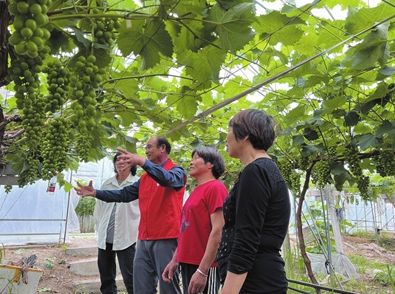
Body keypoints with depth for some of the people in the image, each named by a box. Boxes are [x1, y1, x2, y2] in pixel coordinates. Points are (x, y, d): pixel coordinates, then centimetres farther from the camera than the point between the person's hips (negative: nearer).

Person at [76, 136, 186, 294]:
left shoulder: (176, 171, -3)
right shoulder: (145, 177, 18)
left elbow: (167, 179, -26)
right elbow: (124, 195, 17)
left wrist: (142, 161, -37)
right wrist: (95, 193, 11)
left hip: (166, 238, -7)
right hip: (144, 238, 7)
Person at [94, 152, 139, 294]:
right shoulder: (106, 184, 10)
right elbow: (98, 208, 17)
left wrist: (137, 231, -8)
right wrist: (100, 228, 12)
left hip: (126, 238, -5)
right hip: (105, 238, 6)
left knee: (130, 278, -3)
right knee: (106, 278, 16)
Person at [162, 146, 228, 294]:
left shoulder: (215, 188, -13)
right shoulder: (197, 191, 13)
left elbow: (218, 231, -19)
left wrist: (202, 270, -21)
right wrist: (175, 260, 14)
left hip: (204, 266, -8)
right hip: (188, 263, 8)